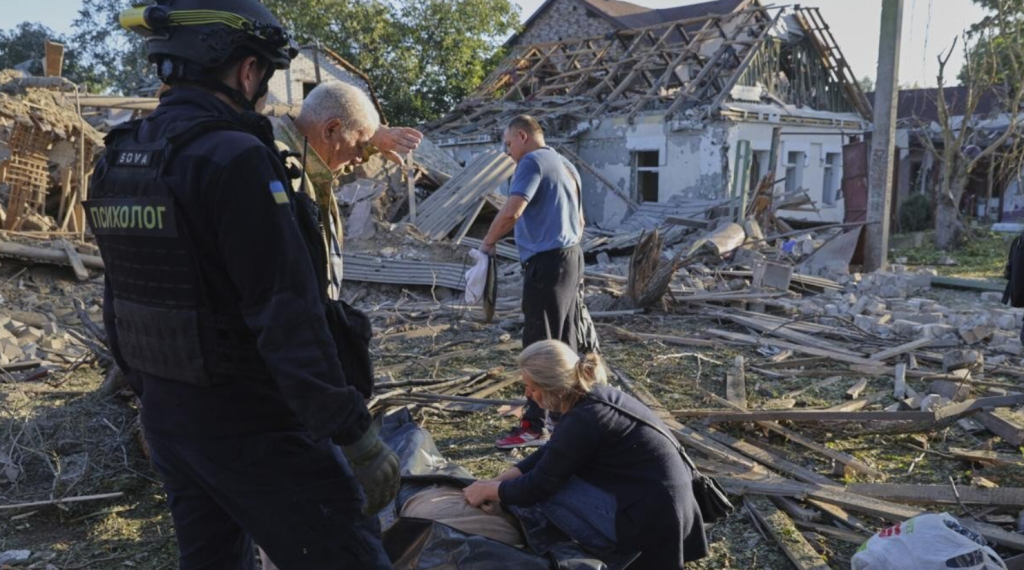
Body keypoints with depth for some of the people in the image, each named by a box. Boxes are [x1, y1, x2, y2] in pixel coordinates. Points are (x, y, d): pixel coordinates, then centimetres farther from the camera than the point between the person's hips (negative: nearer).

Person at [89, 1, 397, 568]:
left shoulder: (116, 162, 6)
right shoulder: (234, 159, -21)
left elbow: (118, 304, 14)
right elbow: (288, 316, -26)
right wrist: (356, 434, -21)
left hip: (166, 419, 9)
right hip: (250, 425, -9)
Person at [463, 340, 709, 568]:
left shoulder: (585, 419, -23)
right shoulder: (594, 395, 4)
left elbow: (538, 485, -14)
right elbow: (549, 454, 15)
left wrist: (488, 491, 2)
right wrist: (499, 480, 12)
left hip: (650, 518, -9)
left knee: (548, 488, -11)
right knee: (556, 473, 16)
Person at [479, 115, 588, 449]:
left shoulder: (532, 161, -10)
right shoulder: (566, 166, 19)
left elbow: (511, 212, -22)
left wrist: (488, 242, -7)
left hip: (546, 262, -9)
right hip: (569, 258, 9)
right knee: (563, 343, 13)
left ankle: (534, 425, -1)